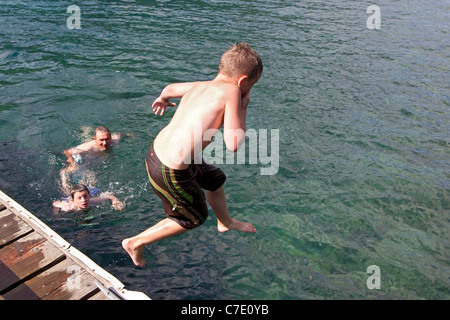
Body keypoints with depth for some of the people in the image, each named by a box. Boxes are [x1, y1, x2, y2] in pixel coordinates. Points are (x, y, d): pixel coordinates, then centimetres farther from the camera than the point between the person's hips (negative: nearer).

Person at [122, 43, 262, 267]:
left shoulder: (199, 86, 4)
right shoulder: (231, 91, -18)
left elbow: (171, 88, 25)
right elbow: (233, 144, -22)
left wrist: (163, 99, 48)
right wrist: (242, 109, -7)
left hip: (156, 152, 9)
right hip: (170, 173, -8)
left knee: (216, 179, 30)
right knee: (195, 217, 20)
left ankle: (225, 222, 58)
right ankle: (135, 243, 31)